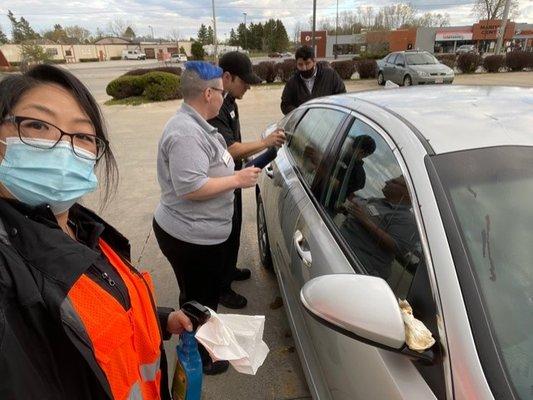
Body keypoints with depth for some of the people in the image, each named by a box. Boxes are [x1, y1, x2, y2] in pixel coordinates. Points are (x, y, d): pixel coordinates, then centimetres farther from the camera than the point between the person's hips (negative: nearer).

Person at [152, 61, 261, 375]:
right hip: (192, 239, -10)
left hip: (200, 233, 10)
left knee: (202, 298, 28)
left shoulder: (195, 124, 9)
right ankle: (198, 358, 35)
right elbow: (190, 187, -31)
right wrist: (237, 179, -22)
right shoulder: (186, 132, -26)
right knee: (199, 302, 12)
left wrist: (234, 175, 12)